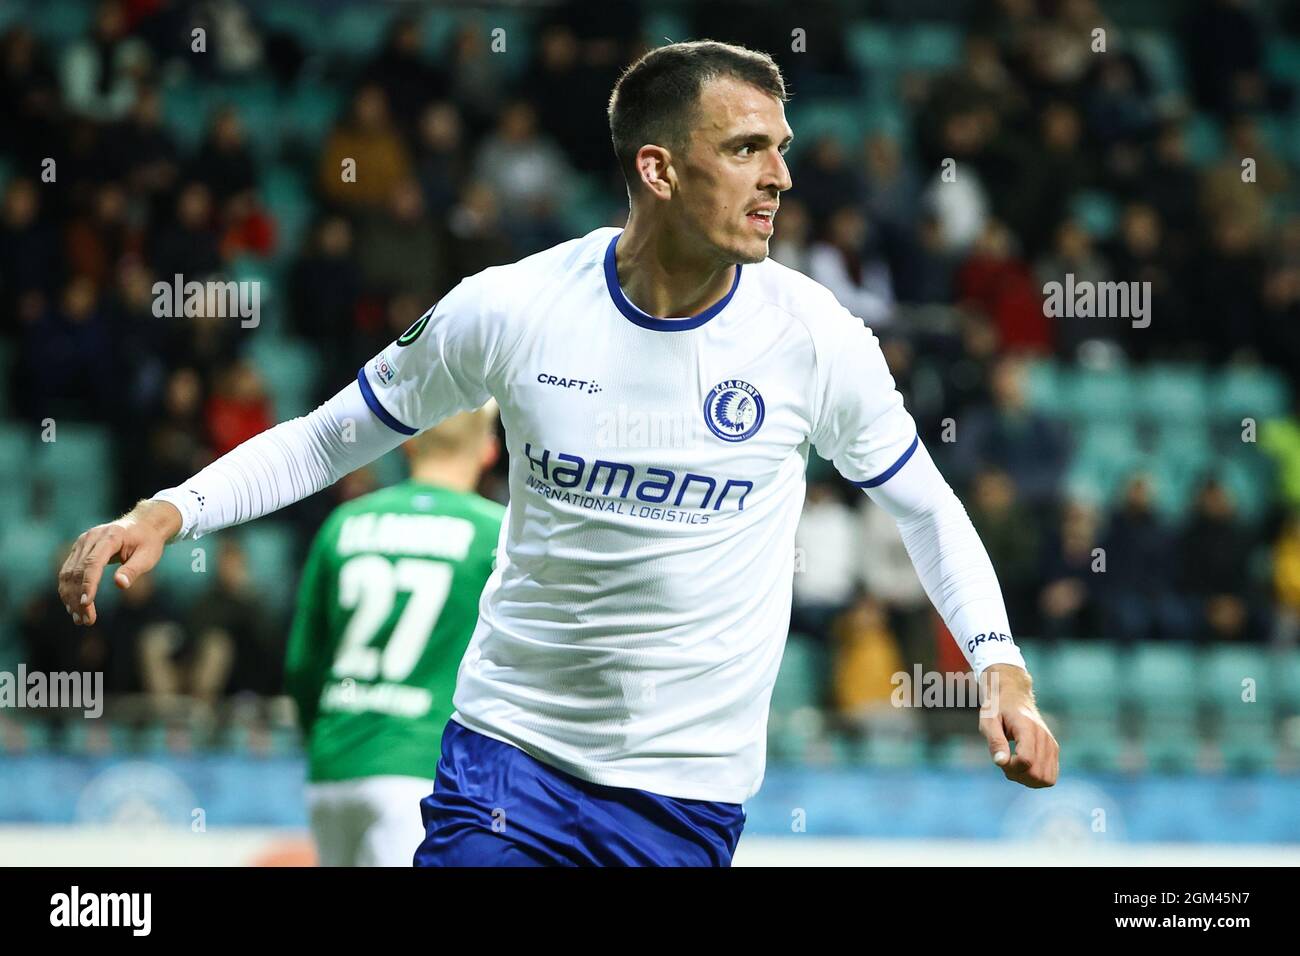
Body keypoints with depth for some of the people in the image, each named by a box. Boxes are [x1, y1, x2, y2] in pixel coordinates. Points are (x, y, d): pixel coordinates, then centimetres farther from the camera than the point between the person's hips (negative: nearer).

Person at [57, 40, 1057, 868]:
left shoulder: (816, 337, -9)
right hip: (509, 748, 0)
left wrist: (1002, 665, -7)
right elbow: (332, 436, 4)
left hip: (691, 791, 0)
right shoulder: (510, 309, -9)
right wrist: (169, 512, -9)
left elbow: (926, 505, 6)